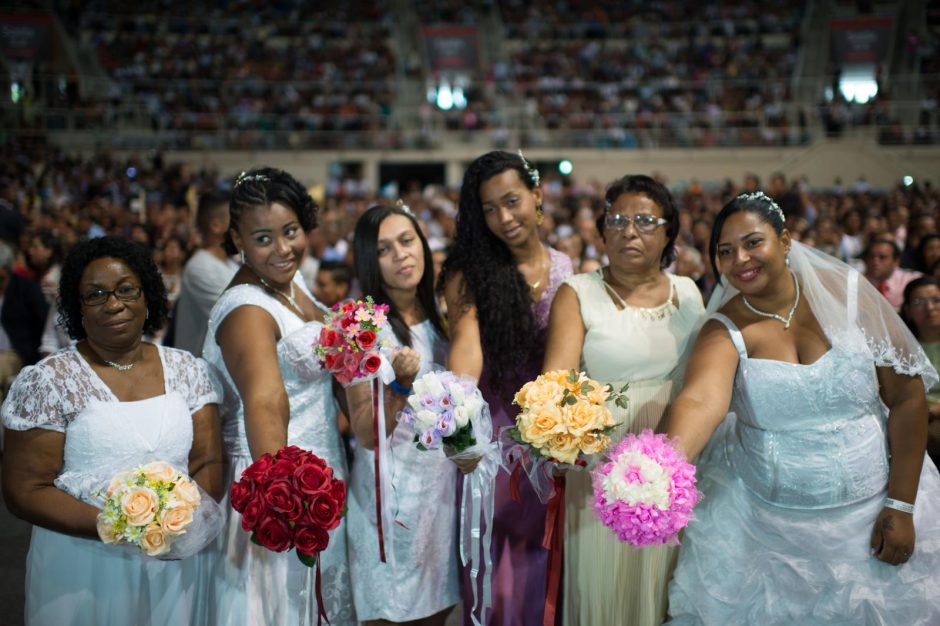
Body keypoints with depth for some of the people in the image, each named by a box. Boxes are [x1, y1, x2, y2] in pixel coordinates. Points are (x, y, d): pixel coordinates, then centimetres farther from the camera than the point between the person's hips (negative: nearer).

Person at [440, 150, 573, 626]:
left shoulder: (565, 268, 4)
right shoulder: (469, 271, -5)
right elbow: (466, 341, -21)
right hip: (493, 425, -2)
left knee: (542, 553, 11)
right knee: (495, 558, 6)